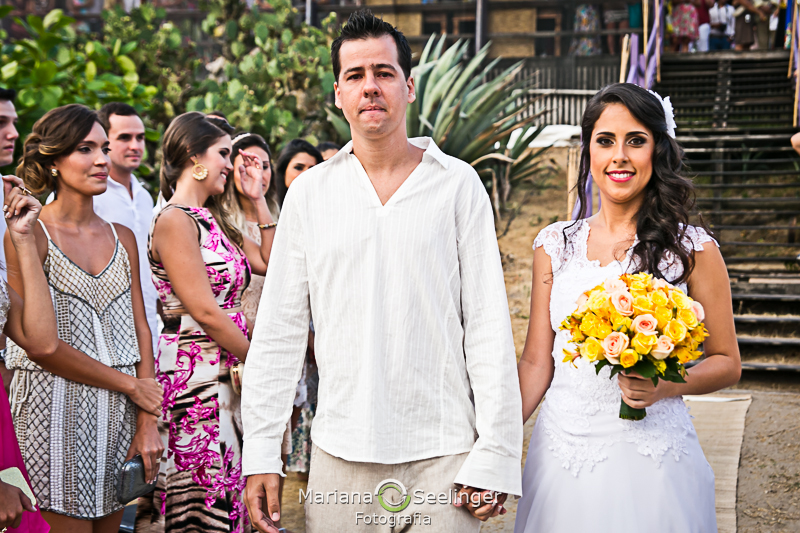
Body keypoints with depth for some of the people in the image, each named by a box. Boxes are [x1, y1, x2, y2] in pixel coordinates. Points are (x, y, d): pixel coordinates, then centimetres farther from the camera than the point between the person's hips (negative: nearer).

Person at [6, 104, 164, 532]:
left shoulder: (122, 238, 12)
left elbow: (140, 331, 9)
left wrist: (147, 423, 0)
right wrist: (131, 385, -7)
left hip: (117, 414, 5)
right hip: (55, 405, -5)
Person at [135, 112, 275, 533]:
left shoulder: (213, 221, 16)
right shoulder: (174, 221, -11)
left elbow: (271, 263, 18)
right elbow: (204, 311, -15)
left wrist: (258, 200, 15)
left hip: (227, 370, 9)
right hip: (194, 369, -9)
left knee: (229, 491, 10)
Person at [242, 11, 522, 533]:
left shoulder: (458, 184, 0)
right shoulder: (309, 192, 5)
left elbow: (488, 325, -2)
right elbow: (279, 330, 6)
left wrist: (494, 455, -7)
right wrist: (260, 451, 1)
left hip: (442, 456, -1)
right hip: (340, 458, 2)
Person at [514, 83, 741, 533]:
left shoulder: (692, 249, -3)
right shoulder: (556, 244, 5)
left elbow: (727, 364, 3)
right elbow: (537, 362, 6)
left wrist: (664, 386, -17)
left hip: (652, 454, -2)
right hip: (562, 450, 3)